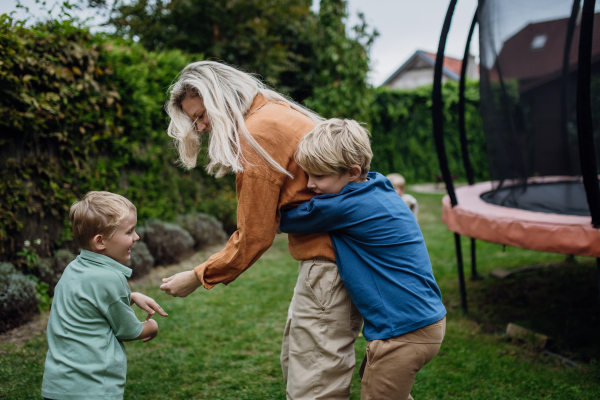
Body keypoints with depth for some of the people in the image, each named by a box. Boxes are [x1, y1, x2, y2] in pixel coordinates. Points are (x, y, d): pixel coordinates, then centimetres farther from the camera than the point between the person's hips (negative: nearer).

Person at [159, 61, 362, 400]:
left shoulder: (255, 134, -15)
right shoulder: (277, 112, 15)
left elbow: (253, 238, -13)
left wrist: (198, 277, -2)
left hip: (329, 259, -10)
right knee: (296, 360, 20)